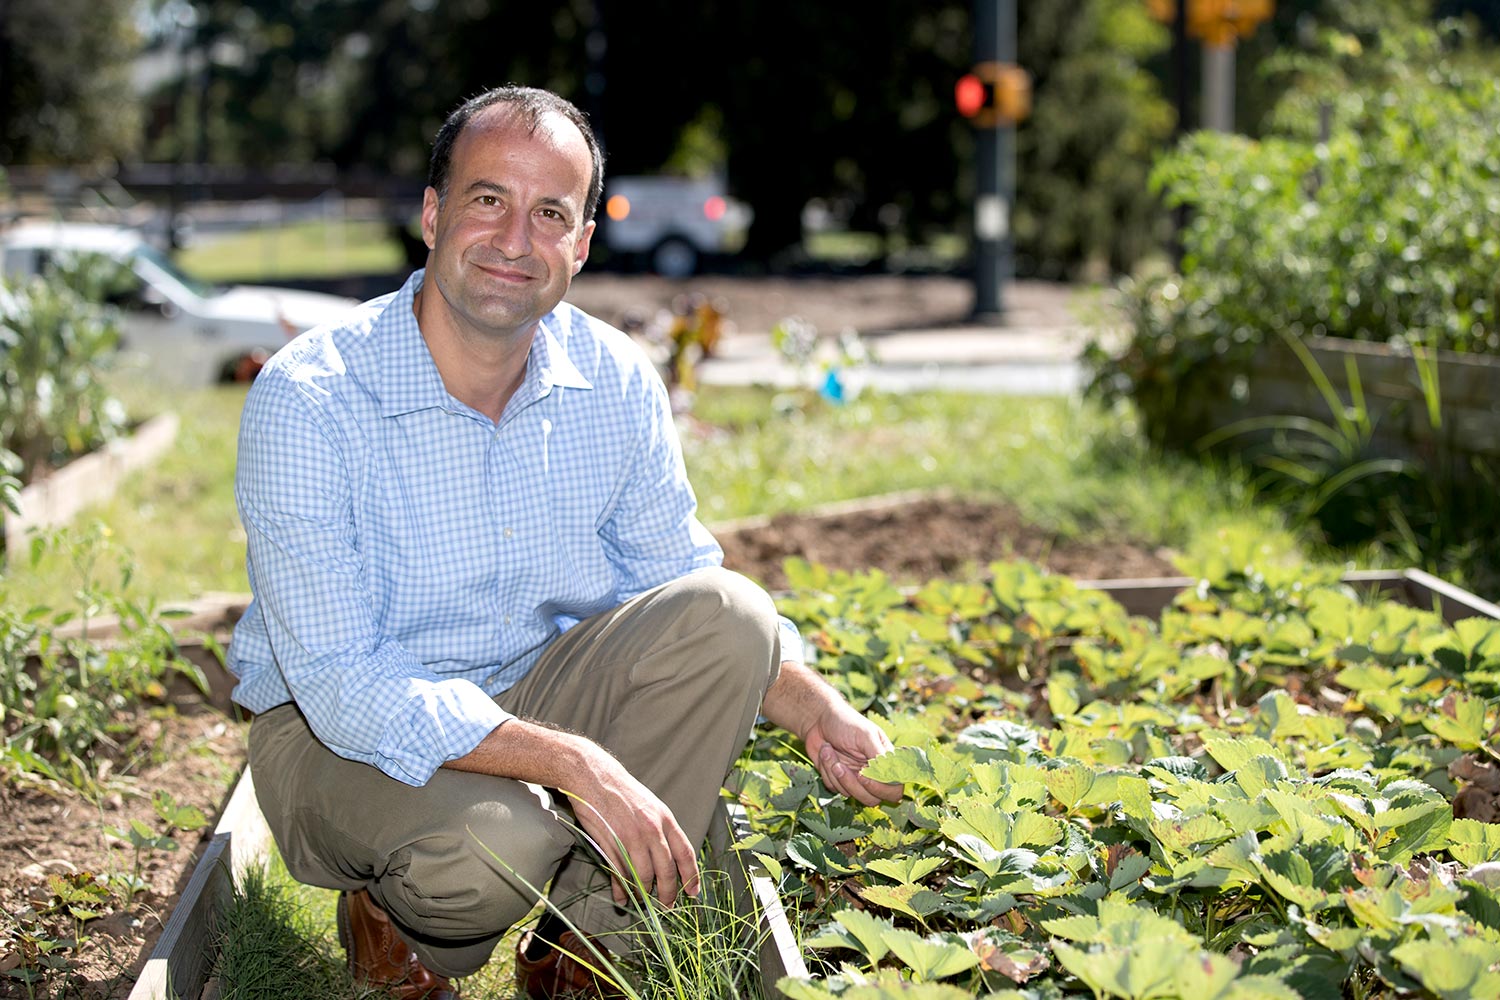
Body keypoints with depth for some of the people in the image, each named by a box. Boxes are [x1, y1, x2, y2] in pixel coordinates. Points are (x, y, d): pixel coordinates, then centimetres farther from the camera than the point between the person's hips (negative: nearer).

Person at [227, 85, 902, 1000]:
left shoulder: (616, 383, -7)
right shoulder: (305, 401, -23)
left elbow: (691, 602, 3)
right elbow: (342, 686, -28)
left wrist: (819, 713, -16)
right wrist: (573, 763, -37)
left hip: (537, 691, 5)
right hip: (340, 736, -5)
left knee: (731, 611, -19)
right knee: (496, 837, -36)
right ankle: (394, 924, 3)